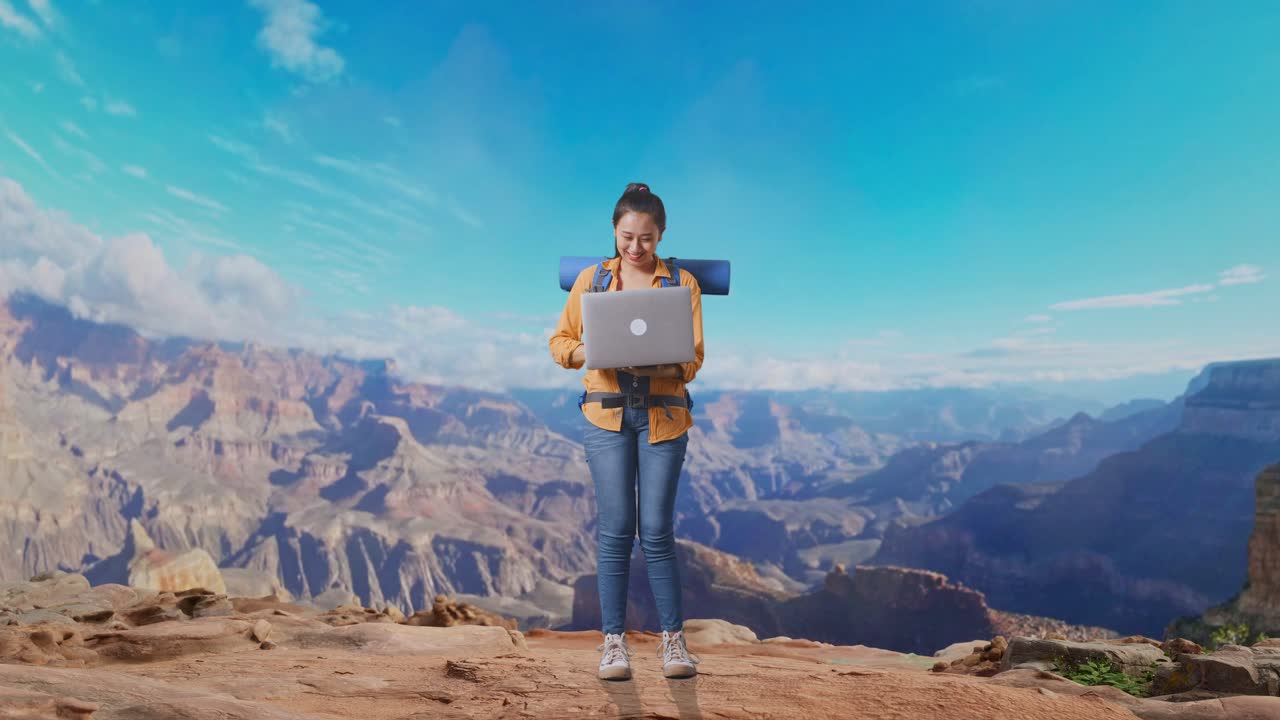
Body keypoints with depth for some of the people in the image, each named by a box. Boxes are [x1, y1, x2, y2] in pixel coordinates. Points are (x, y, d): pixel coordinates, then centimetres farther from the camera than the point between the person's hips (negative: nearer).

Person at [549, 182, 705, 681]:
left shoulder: (682, 282, 3)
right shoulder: (590, 279, 6)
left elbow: (693, 360, -2)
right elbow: (560, 341, 8)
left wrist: (657, 367, -22)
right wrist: (591, 353, -13)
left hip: (663, 416, 0)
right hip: (607, 415, 1)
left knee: (657, 531, 2)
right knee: (615, 530, 3)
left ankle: (673, 638, 19)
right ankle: (613, 640, 18)